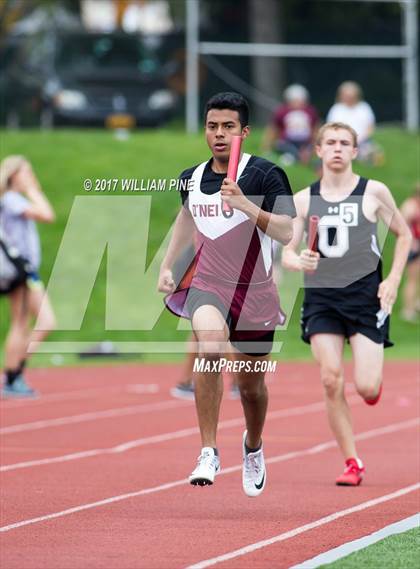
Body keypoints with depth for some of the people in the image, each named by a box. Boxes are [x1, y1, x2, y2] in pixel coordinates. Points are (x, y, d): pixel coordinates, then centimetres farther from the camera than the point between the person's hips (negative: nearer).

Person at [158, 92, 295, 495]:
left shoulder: (265, 174, -11)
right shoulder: (192, 178, 3)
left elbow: (288, 232, -20)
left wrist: (247, 206, -32)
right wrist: (167, 265, 22)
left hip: (255, 292, -1)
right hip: (208, 286, 1)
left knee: (251, 384, 14)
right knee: (209, 349, -30)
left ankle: (253, 446, 47)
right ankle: (209, 453, -26)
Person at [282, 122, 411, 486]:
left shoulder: (374, 192, 1)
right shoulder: (304, 200, 6)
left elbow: (404, 234, 11)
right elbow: (287, 252, 7)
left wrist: (393, 280, -1)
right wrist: (299, 261, -17)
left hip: (365, 295, -2)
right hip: (320, 296, 2)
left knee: (366, 387, -10)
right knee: (331, 381, -11)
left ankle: (377, 377, 29)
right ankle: (352, 463, 0)